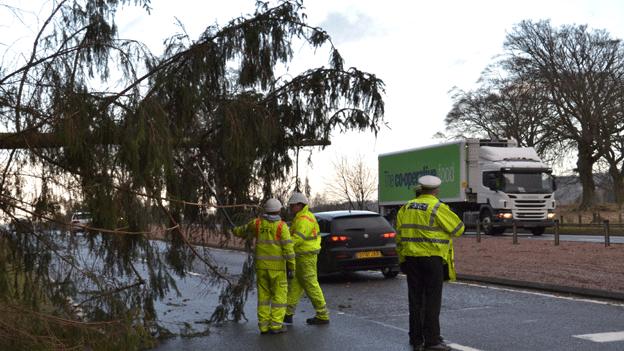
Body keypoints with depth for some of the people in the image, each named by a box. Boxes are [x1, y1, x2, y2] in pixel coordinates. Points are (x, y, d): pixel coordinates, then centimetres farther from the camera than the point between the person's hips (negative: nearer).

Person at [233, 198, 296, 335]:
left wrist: (236, 231, 44)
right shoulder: (281, 226, -10)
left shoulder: (257, 223, 2)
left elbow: (243, 231, 20)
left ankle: (264, 325, 7)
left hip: (261, 265, 4)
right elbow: (288, 248, -14)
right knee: (279, 295, 3)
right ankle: (276, 325, -1)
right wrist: (292, 267, -9)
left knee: (263, 295, 9)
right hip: (277, 266, -4)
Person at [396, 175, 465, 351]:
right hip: (432, 258, -5)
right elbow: (458, 228, -4)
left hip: (411, 258, 5)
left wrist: (402, 258, 19)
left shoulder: (406, 208, 8)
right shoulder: (438, 208, -10)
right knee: (432, 300, -1)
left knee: (415, 299, 11)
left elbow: (399, 236, 12)